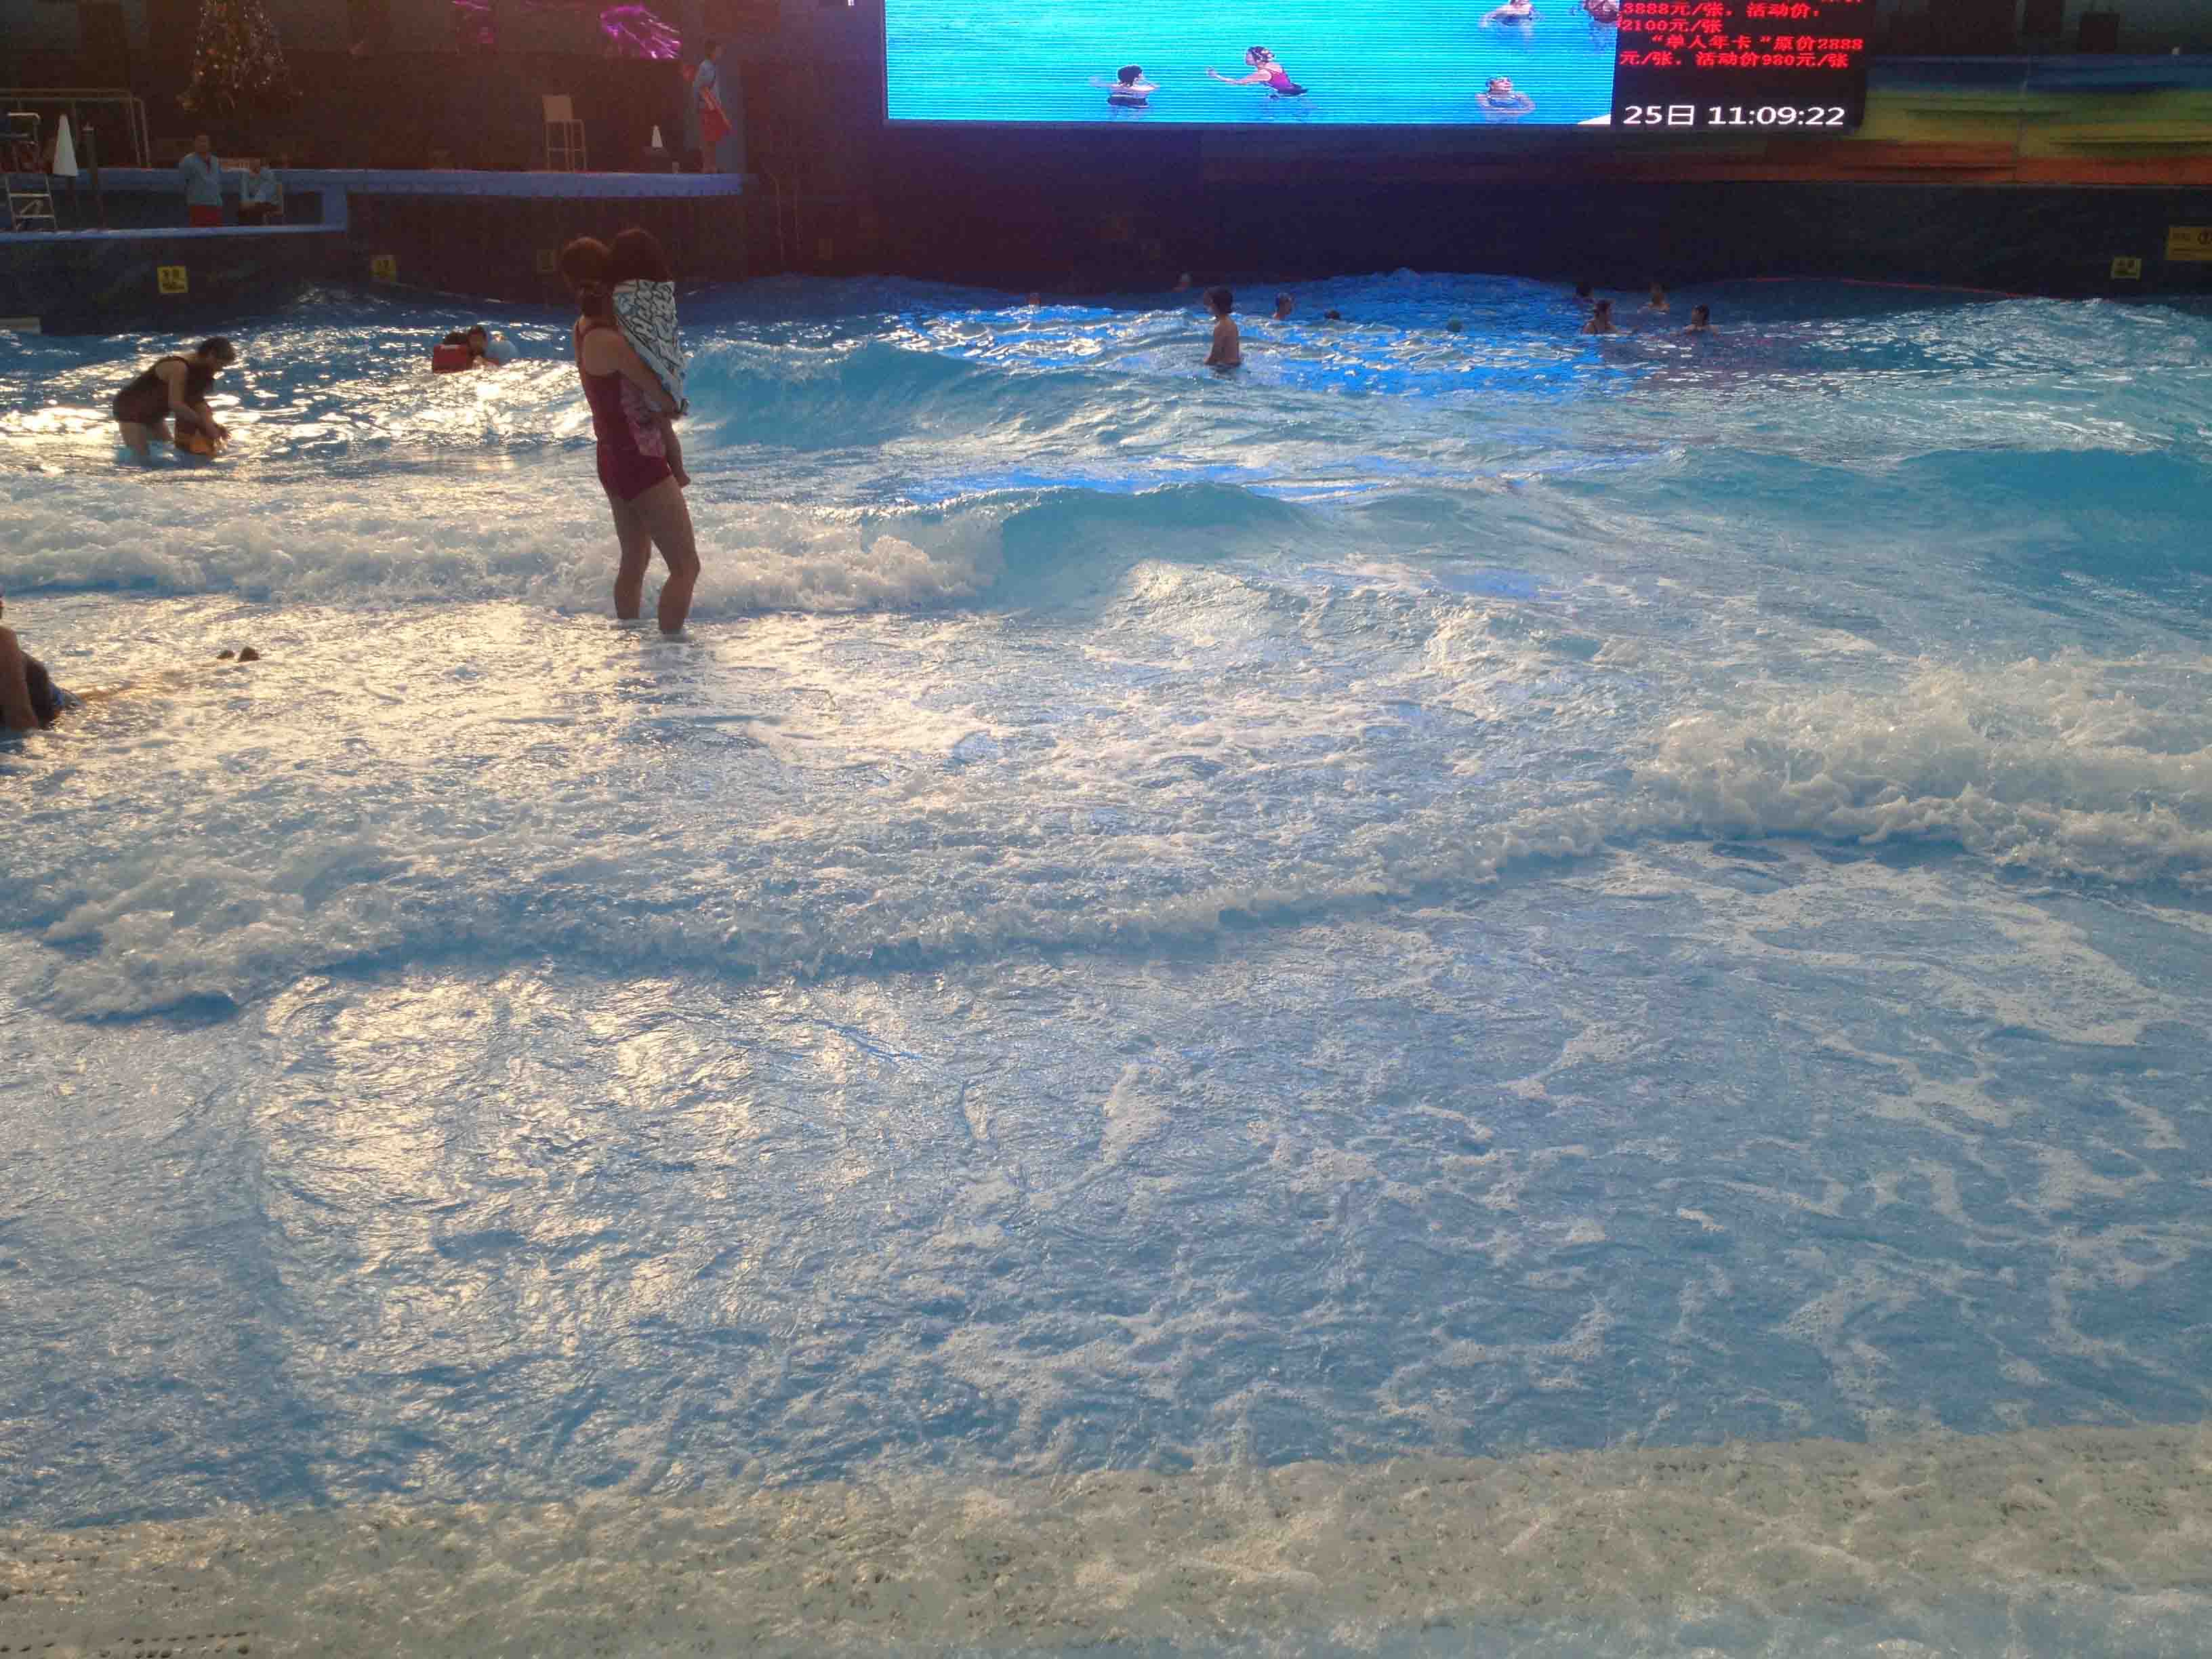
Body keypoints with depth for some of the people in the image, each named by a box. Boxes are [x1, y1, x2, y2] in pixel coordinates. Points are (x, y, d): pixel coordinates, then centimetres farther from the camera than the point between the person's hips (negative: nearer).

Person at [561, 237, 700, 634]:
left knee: (634, 560, 22)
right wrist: (674, 403, 3)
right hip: (640, 464, -9)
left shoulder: (582, 329, 2)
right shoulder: (610, 341, -24)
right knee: (686, 566, -4)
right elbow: (665, 401, -18)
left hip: (612, 459, 9)